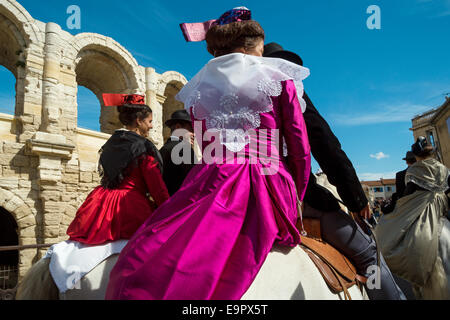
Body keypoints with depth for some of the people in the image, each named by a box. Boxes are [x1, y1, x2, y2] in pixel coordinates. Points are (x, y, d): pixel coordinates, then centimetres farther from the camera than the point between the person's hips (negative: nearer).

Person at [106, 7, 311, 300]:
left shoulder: (202, 86, 17)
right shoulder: (279, 77, 11)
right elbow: (300, 146, 9)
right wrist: (297, 198, 19)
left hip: (213, 183, 0)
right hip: (269, 188, 1)